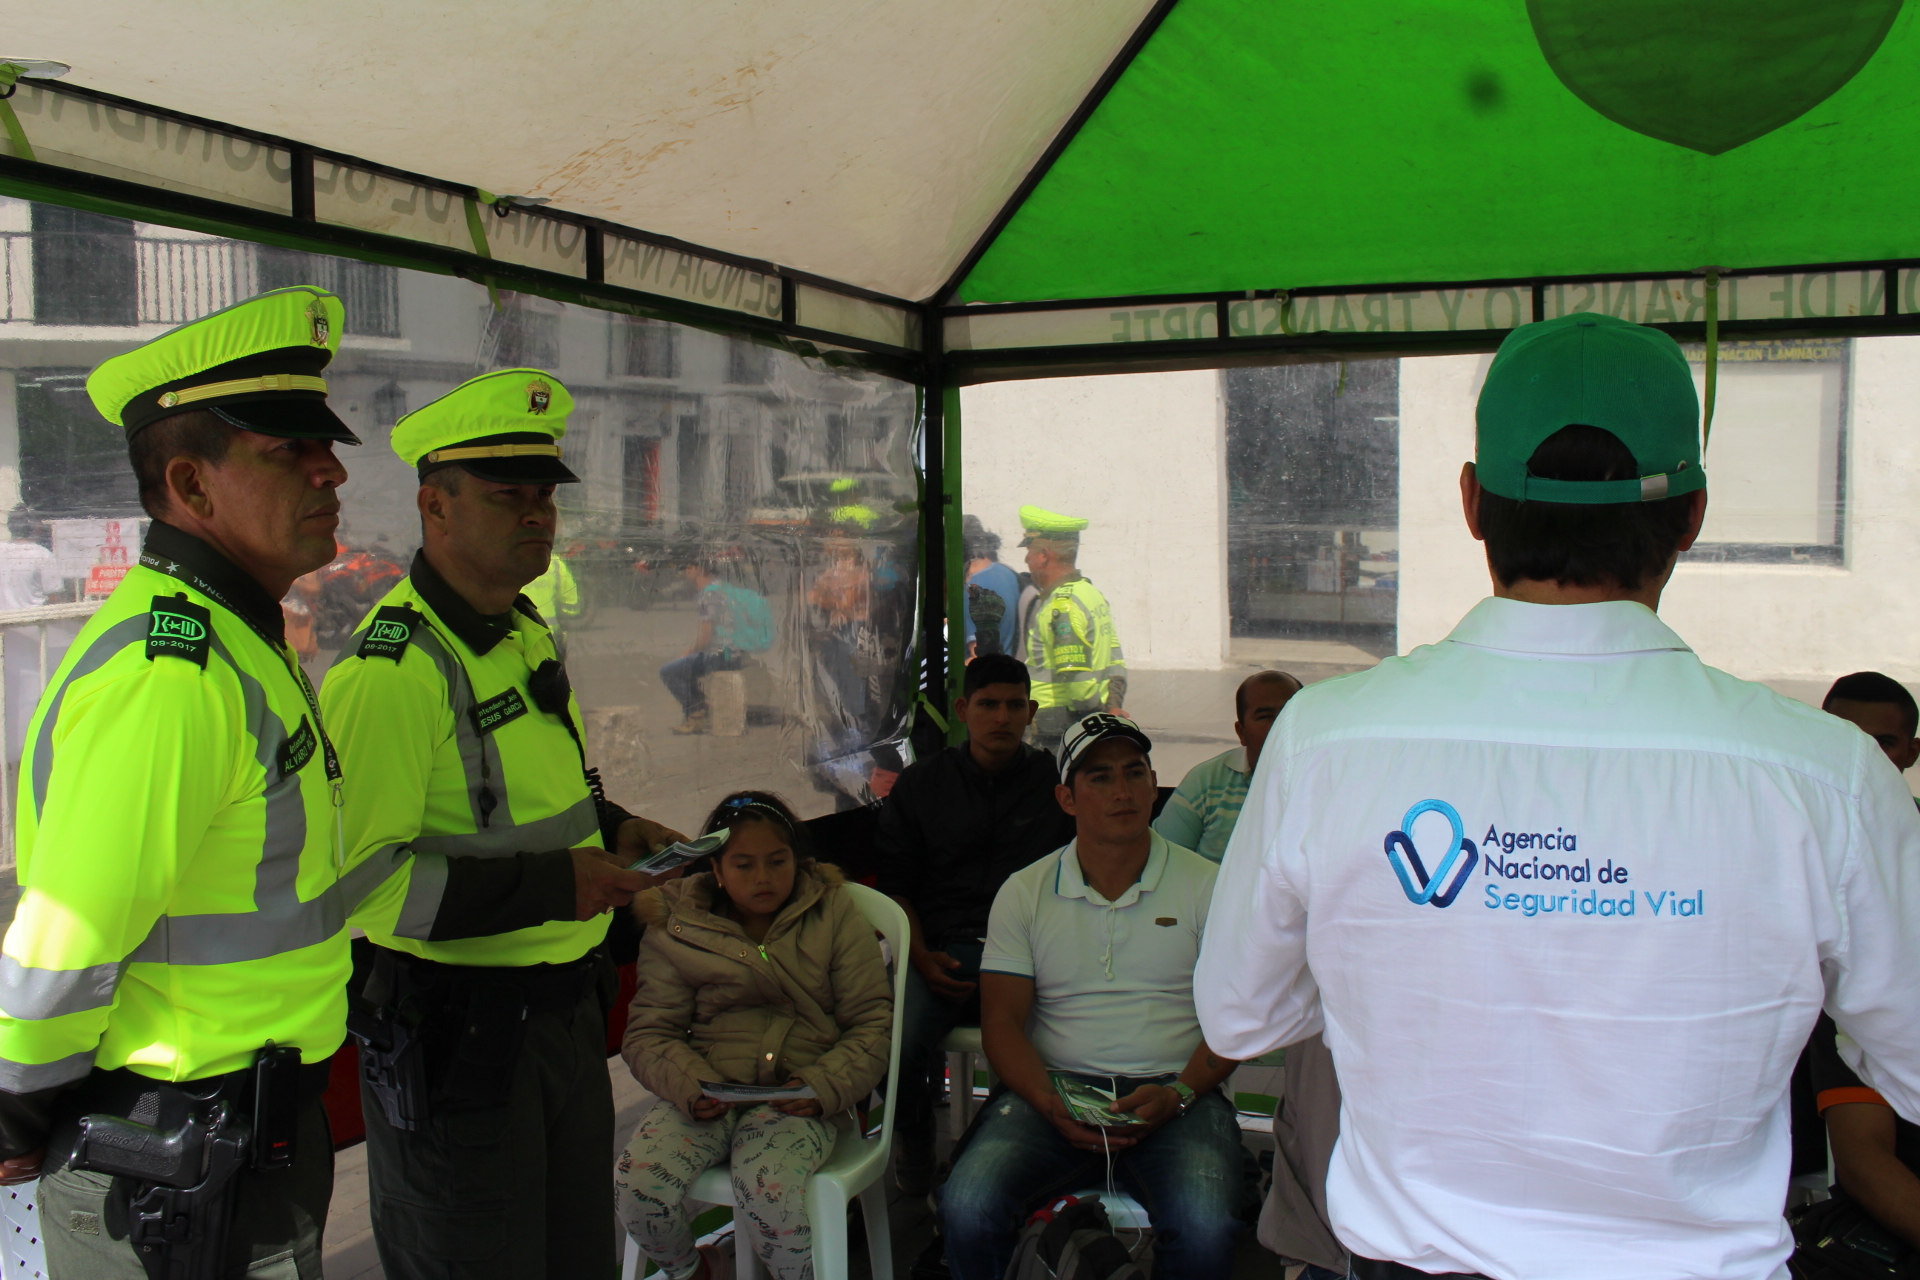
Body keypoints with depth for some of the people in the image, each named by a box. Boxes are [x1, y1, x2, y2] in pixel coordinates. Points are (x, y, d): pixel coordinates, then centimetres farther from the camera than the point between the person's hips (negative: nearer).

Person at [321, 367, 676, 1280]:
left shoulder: (527, 633, 9)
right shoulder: (391, 669, -23)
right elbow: (352, 879, -28)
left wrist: (604, 827, 5)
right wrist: (547, 885, -29)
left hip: (564, 1010, 9)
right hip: (456, 1034, -9)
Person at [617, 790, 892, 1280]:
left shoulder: (834, 913, 9)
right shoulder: (675, 927, 10)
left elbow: (872, 1021, 5)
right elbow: (649, 1032, 6)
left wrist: (824, 1086, -12)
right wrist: (688, 1086, -14)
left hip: (799, 1097, -2)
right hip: (707, 1094, 2)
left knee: (767, 1191, -33)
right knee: (638, 1181, -25)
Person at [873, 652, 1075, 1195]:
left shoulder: (1054, 782, 15)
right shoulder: (919, 784, 16)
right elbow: (894, 884, 14)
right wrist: (920, 957, -3)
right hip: (944, 951, 1)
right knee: (898, 1043, -29)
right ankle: (913, 1135, 7)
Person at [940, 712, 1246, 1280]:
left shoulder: (1206, 885, 7)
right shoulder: (1024, 892, 10)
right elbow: (1001, 1021, 6)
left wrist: (1178, 1095, -14)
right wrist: (1049, 1104, -13)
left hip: (1174, 1092, -1)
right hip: (1055, 1089, 1)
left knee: (1204, 1227, -31)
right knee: (967, 1207, -26)